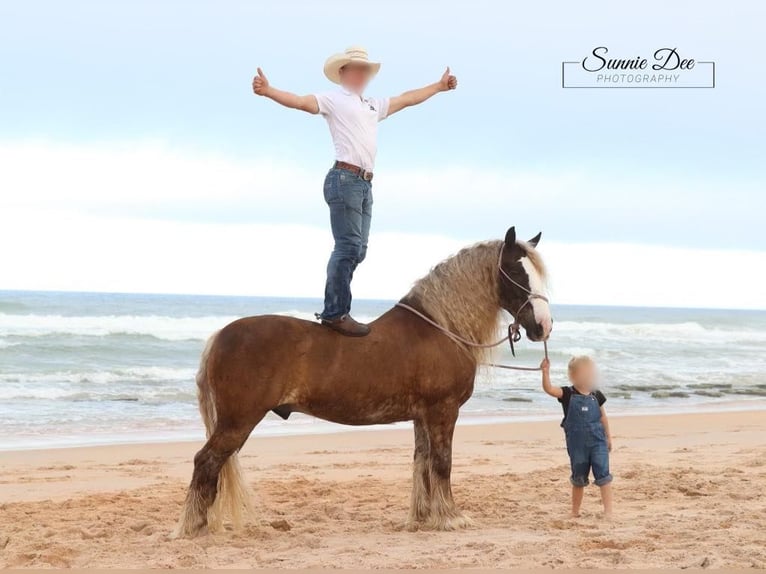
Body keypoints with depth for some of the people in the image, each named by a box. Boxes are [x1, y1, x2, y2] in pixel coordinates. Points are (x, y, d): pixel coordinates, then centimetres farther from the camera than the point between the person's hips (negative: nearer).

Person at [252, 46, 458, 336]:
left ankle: (335, 309, 11)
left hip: (364, 184, 9)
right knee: (348, 247, -14)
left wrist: (439, 86, 42)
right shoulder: (333, 100, 2)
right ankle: (335, 312, -14)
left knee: (357, 249, 7)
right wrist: (268, 91, -29)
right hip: (345, 179, -8)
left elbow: (407, 99, 36)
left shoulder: (373, 106, 26)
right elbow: (300, 101, -12)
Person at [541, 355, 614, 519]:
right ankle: (575, 511, 24)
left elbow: (603, 417, 12)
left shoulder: (596, 395, 2)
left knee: (603, 475, -7)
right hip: (577, 443, -1)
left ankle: (608, 510, -3)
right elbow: (548, 389, -22)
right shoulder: (568, 394, -6)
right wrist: (546, 372, -36)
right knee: (578, 478, 10)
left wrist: (608, 436, 15)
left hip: (597, 441, 1)